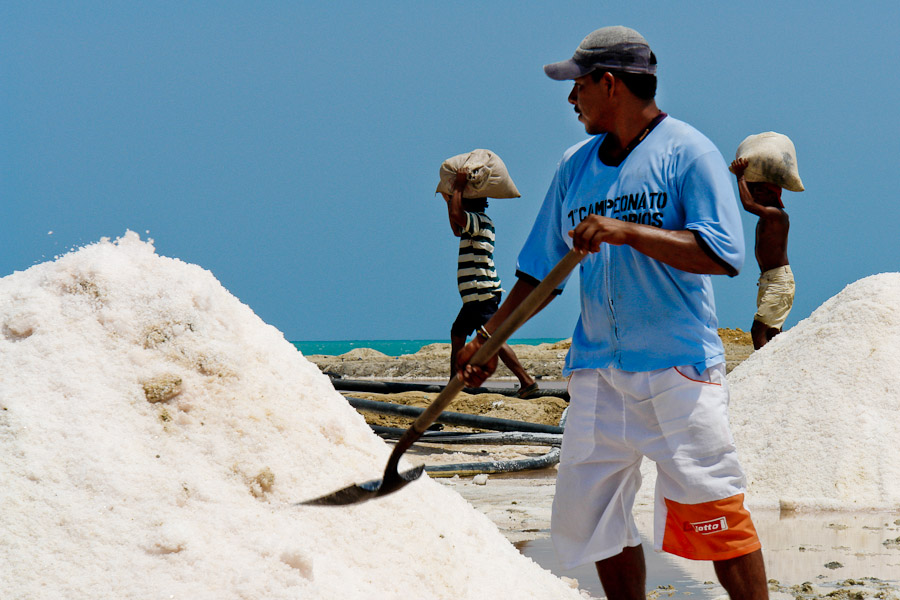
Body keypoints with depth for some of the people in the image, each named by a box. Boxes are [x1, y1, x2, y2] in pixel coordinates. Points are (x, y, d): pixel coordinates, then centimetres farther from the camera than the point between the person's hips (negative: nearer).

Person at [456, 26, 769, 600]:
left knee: (712, 507, -7)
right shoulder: (576, 165, 15)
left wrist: (627, 232, -22)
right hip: (598, 369, 6)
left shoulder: (689, 152, -4)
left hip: (679, 365, -6)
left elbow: (723, 253, -16)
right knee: (592, 509, 5)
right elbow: (541, 271, 20)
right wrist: (488, 338, 13)